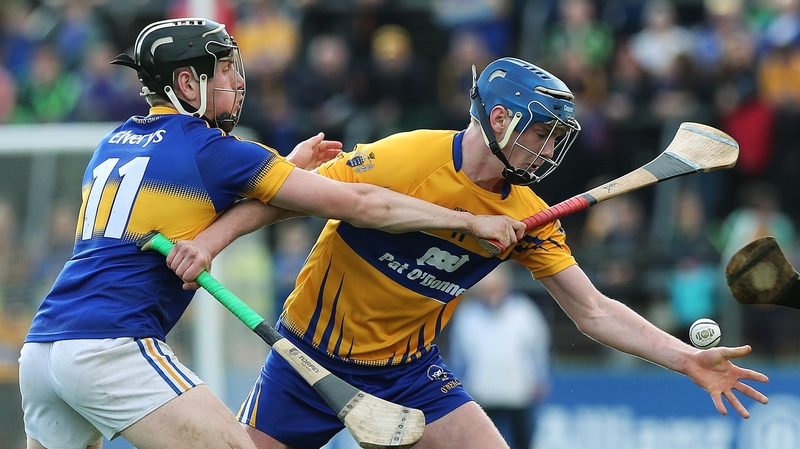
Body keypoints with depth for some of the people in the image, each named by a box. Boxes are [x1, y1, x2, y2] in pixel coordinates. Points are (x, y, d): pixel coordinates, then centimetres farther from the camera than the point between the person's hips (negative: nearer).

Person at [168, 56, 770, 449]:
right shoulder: (407, 159, -21)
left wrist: (688, 359, -10)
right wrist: (212, 240, -29)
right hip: (314, 356, -4)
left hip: (410, 368, 4)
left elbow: (593, 311, -1)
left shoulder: (527, 216, -5)